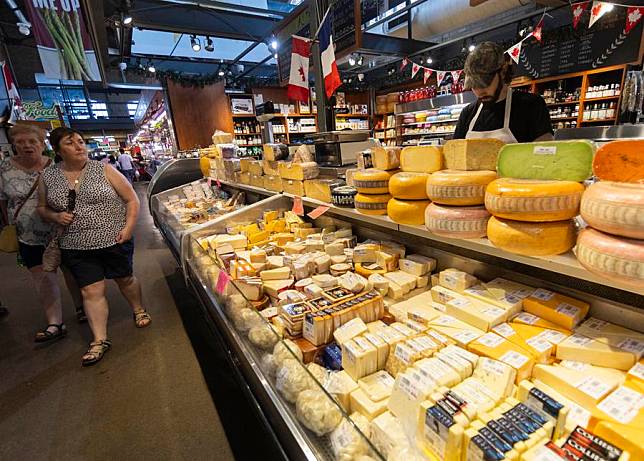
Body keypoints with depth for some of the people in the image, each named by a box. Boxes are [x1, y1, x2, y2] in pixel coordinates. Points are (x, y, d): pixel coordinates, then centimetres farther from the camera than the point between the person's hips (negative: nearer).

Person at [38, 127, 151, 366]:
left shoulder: (104, 170, -5)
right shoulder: (48, 177, 4)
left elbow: (131, 199, -2)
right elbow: (42, 208, 16)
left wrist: (128, 227, -13)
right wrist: (56, 216, -6)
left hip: (114, 240, -2)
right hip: (76, 248, 2)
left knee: (125, 279, 14)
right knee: (91, 291, 4)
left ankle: (139, 310, 40)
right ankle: (100, 340, 16)